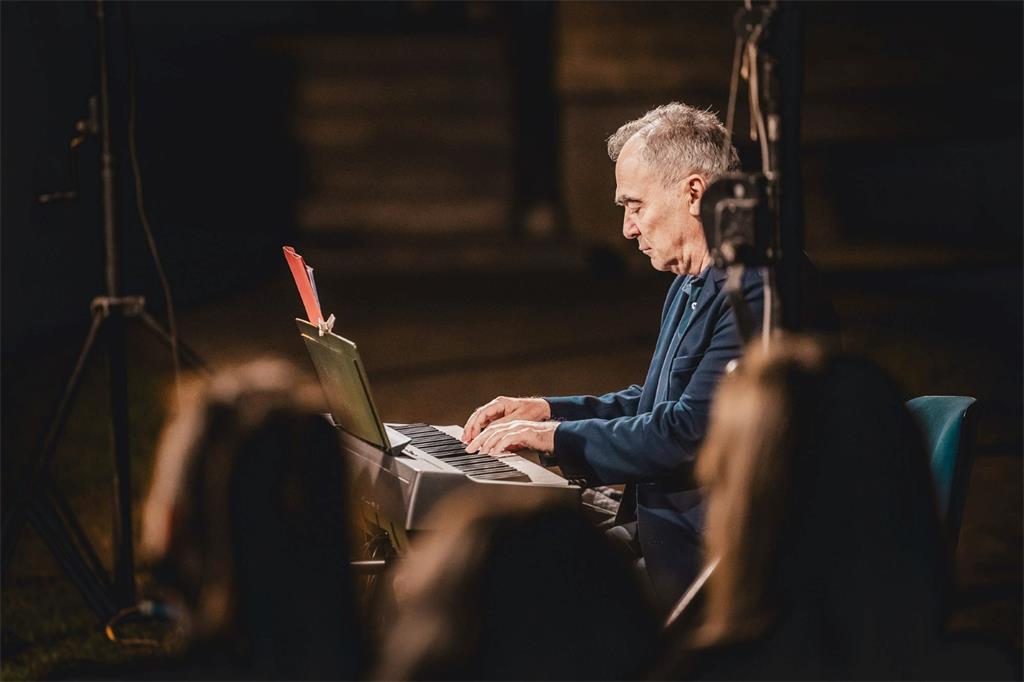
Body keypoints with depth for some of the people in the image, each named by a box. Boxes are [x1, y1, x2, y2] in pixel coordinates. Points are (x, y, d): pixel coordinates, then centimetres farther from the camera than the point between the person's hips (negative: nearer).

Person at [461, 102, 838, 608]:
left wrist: (557, 436, -13)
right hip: (657, 524, 10)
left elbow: (688, 433, -23)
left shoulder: (762, 292, -19)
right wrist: (546, 411, 14)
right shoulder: (692, 285, 15)